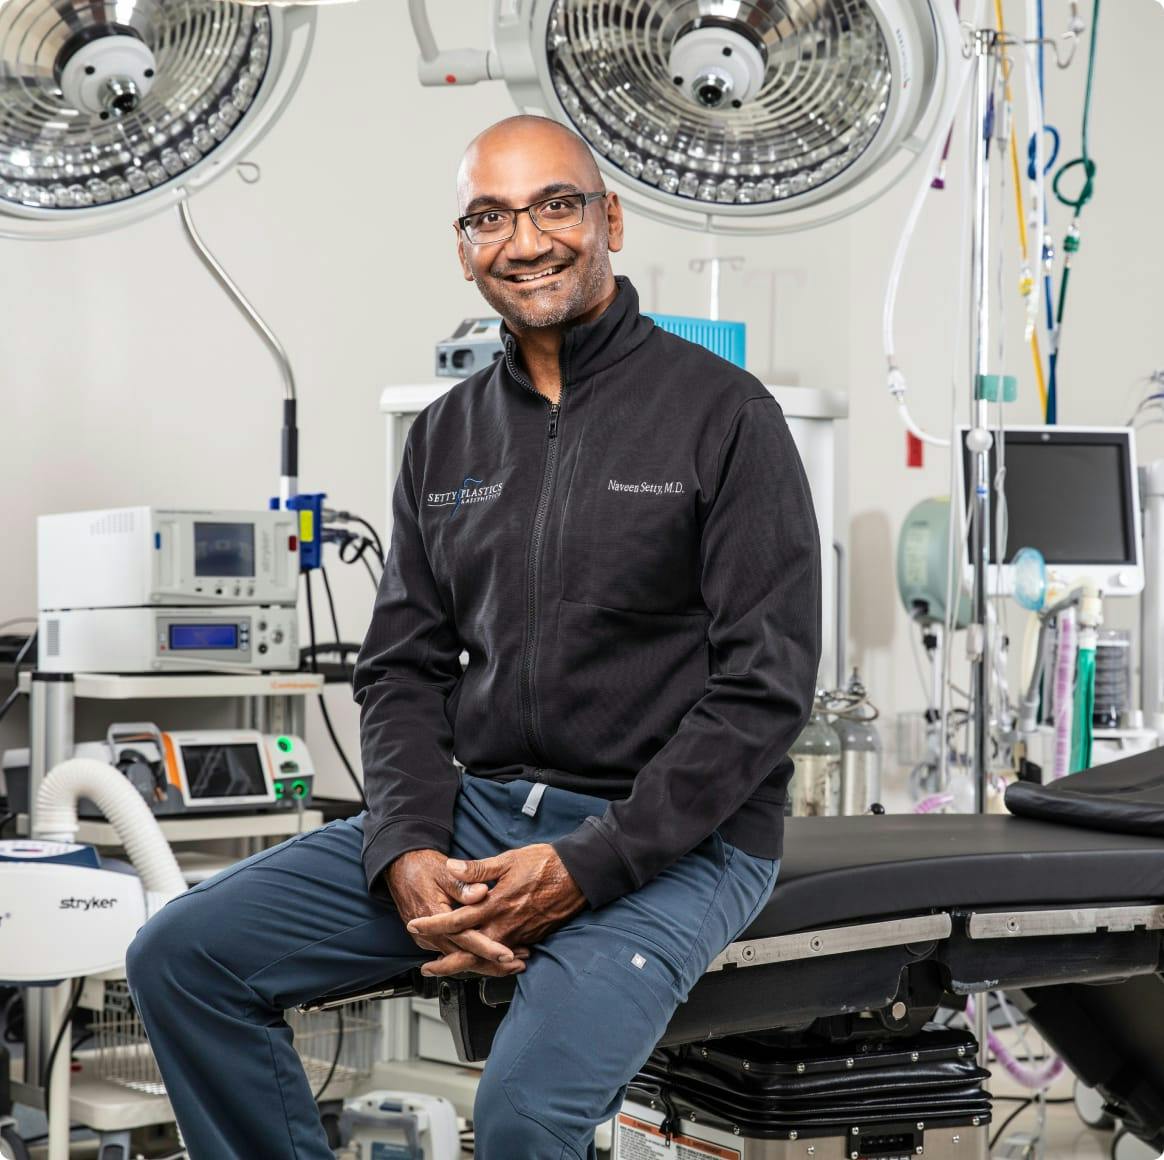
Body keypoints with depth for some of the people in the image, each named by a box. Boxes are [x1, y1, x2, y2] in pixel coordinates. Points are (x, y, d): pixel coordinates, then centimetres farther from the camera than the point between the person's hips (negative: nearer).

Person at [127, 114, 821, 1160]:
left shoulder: (723, 414, -5)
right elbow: (403, 667, 12)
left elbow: (765, 688, -11)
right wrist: (408, 855, -8)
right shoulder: (448, 435, 14)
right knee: (182, 957, -7)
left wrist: (582, 870, -17)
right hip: (474, 809, 6)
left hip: (670, 839, -6)